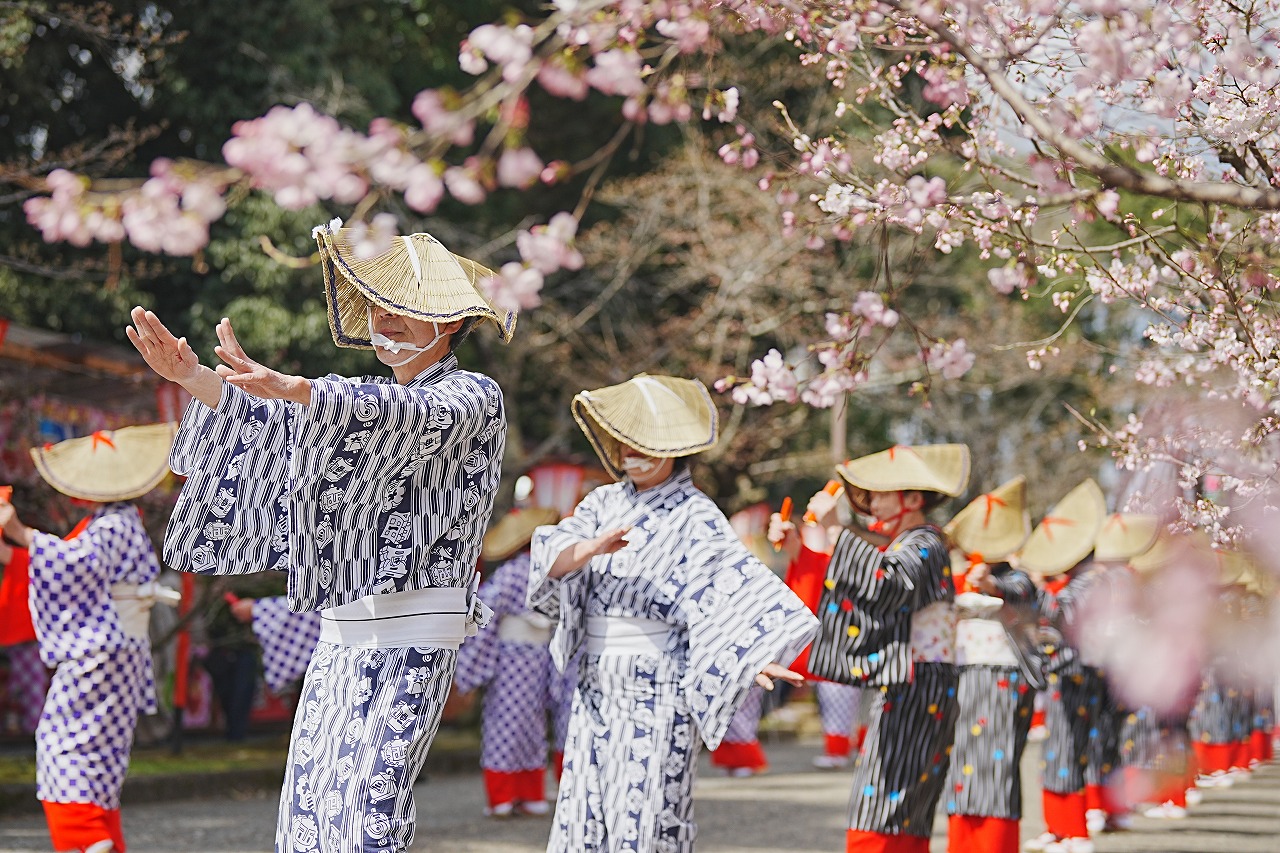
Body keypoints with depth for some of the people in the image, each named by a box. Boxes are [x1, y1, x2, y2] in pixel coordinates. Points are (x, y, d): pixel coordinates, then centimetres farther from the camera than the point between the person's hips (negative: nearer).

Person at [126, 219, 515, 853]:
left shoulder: (473, 397, -3)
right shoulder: (367, 398, 19)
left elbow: (415, 416, -24)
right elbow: (267, 426, 12)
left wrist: (293, 388, -40)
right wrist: (197, 380, -9)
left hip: (414, 636, -7)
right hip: (341, 630, 7)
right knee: (308, 799, 2)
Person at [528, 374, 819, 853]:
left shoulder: (695, 517, -6)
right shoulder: (603, 504, 10)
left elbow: (736, 590, -16)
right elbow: (552, 560, -3)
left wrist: (753, 658, -33)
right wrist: (591, 549, -25)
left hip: (659, 693, -5)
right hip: (595, 687, 5)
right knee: (583, 810, 6)